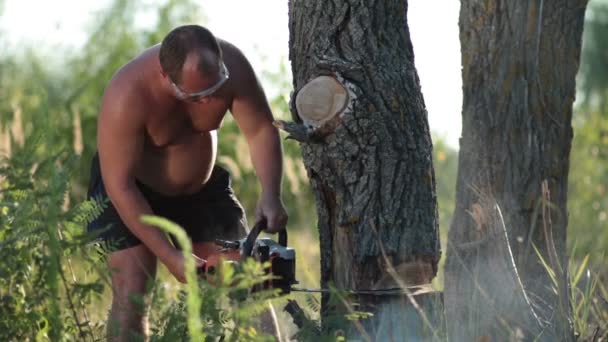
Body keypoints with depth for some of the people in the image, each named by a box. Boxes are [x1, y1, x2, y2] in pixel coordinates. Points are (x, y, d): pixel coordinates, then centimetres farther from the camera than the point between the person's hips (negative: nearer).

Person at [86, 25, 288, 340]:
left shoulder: (230, 65, -27)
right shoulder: (128, 95, -38)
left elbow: (261, 130, -14)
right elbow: (120, 186, -33)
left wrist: (270, 195, -30)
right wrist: (170, 257, -32)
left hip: (203, 185, 4)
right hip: (130, 192, -4)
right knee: (131, 294, -15)